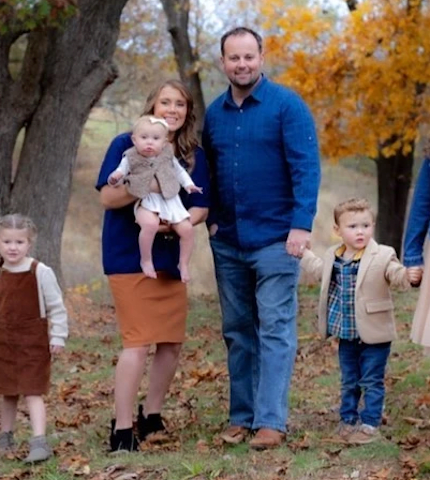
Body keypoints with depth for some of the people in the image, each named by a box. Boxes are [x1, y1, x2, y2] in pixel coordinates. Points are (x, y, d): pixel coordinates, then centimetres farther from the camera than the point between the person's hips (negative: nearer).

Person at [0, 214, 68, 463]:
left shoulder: (40, 272, -12)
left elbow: (56, 307, -7)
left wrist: (57, 338, -9)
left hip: (34, 343, -5)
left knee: (33, 393, -10)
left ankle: (40, 442, -12)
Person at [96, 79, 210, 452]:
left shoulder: (194, 156, 6)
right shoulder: (126, 145, -6)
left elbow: (201, 208, 2)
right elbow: (107, 197, -12)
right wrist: (143, 186, -28)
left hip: (171, 257, 6)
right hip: (130, 257, -6)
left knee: (172, 341, 8)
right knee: (138, 341, -12)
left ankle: (152, 418, 25)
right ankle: (122, 430, -7)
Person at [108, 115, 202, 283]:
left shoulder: (167, 156, 5)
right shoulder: (131, 158, -3)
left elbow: (178, 170, 20)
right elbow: (120, 172, -1)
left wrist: (188, 184, 10)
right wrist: (115, 178, -23)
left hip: (170, 201, 4)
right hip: (146, 202, -4)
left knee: (187, 229, -5)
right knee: (150, 224, -34)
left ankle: (183, 264, 16)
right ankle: (146, 260, -13)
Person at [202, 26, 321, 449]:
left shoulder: (286, 105, -7)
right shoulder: (214, 113, 9)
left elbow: (306, 167, -12)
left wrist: (301, 225, -19)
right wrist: (210, 218, 5)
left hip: (274, 238, -5)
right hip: (228, 242, 5)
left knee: (275, 330, -5)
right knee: (237, 332, 10)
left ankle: (271, 421, -5)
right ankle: (241, 415, 17)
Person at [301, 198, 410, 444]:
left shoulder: (383, 256, -14)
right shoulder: (333, 257, 3)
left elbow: (397, 276, -24)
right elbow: (319, 271, 22)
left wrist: (409, 275, -46)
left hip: (374, 335, -5)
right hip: (347, 335, 5)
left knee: (372, 382, 4)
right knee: (349, 382, 18)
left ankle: (370, 424, 12)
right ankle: (348, 420, 29)